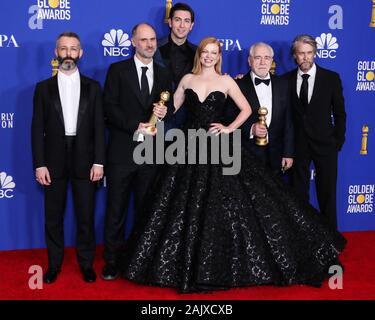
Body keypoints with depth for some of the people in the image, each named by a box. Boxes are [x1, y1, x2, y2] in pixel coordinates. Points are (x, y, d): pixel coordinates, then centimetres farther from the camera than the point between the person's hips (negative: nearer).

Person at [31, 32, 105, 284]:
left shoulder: (93, 87, 5)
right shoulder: (44, 88, 5)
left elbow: (99, 126, 2)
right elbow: (37, 128, 1)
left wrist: (99, 162, -6)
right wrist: (39, 164, -6)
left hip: (84, 161, 0)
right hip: (54, 162, 0)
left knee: (86, 216, 7)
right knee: (53, 217, 9)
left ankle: (86, 263, 22)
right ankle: (54, 264, 22)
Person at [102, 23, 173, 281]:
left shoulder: (164, 75, 12)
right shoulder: (118, 70, 2)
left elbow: (168, 108, 15)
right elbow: (109, 107, -6)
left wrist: (163, 113, -8)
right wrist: (135, 126, -17)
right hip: (122, 152, -3)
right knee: (116, 209, 3)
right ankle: (112, 260, 13)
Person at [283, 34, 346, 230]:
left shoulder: (331, 78, 0)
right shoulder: (286, 80, 3)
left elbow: (339, 113, 2)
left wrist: (338, 141, -2)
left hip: (324, 143, -1)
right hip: (297, 145, 1)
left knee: (327, 193, 6)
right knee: (298, 194, 8)